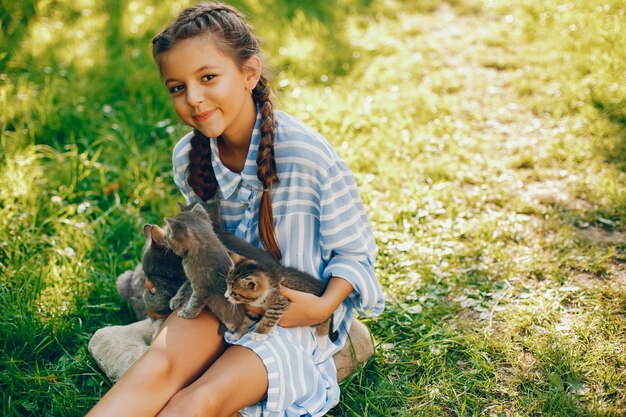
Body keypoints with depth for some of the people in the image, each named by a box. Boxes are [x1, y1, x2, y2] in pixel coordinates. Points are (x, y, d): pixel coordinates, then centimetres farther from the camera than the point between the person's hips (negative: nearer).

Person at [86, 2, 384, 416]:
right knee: (158, 368, -27)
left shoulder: (308, 156, -20)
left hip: (294, 313, -4)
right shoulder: (189, 157, -4)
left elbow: (355, 252, -8)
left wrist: (324, 305, -25)